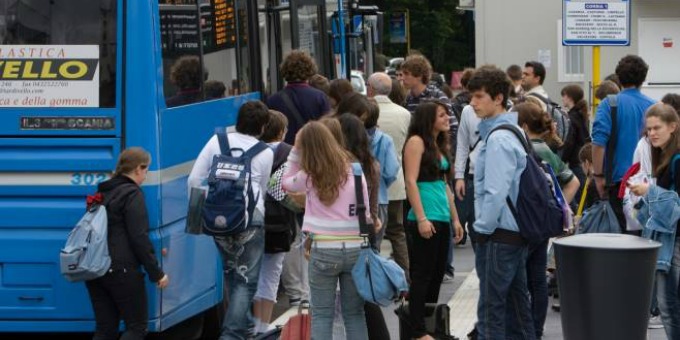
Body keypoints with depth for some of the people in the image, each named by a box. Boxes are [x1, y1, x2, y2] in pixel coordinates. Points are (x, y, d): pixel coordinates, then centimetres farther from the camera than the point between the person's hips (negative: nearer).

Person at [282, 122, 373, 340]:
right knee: (355, 313, 10)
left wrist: (295, 150, 9)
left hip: (323, 250, -2)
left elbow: (287, 182, 17)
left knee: (321, 314, 4)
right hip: (355, 248, 2)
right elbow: (366, 215, 2)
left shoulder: (309, 177, -4)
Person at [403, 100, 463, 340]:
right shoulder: (416, 142, -8)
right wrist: (421, 218, -20)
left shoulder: (440, 145, 17)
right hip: (424, 221, -8)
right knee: (421, 275, -5)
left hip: (442, 220, 8)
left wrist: (455, 218, 18)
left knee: (437, 275, 11)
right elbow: (411, 181, -14)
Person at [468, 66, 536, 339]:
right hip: (517, 232, 10)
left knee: (491, 307, -5)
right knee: (516, 305, 15)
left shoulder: (499, 139, -17)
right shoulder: (513, 132, 13)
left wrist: (483, 227, -11)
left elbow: (496, 191, -21)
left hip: (498, 236, -10)